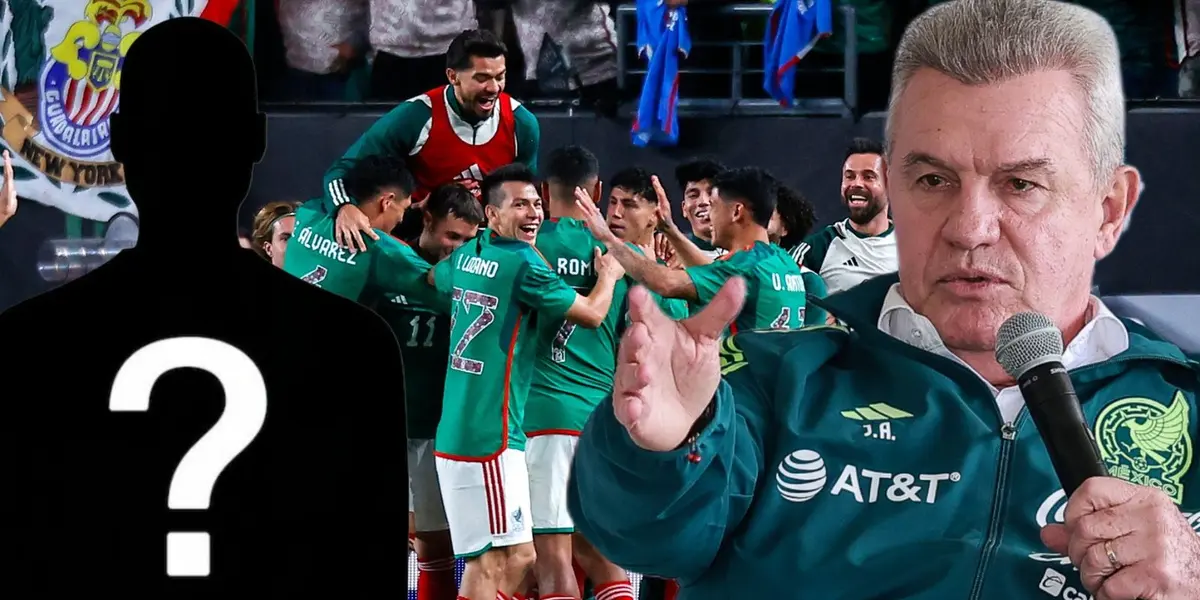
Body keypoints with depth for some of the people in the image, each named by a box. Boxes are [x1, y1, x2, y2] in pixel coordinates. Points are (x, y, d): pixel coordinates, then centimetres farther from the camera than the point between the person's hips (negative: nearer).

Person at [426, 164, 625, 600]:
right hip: (490, 435, -9)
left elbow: (434, 277, 36)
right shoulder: (525, 264, -12)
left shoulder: (466, 256, 12)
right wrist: (608, 276, 14)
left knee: (517, 555, 13)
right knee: (494, 559, -8)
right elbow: (592, 314, -5)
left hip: (457, 430, 9)